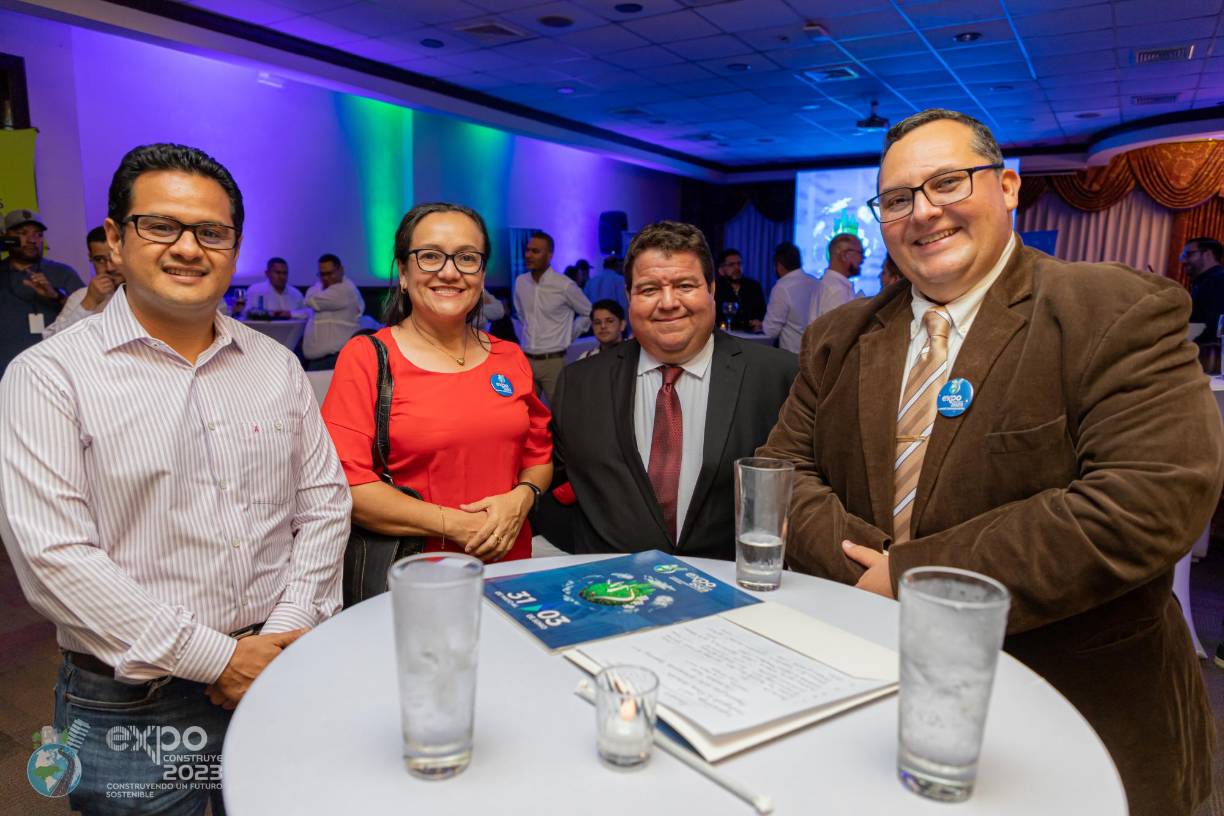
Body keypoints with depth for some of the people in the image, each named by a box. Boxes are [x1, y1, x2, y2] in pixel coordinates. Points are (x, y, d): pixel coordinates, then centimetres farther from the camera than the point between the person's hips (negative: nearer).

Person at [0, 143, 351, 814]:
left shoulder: (276, 366, 4)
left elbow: (323, 503, 4)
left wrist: (289, 634, -8)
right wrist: (217, 658, -16)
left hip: (278, 678, 4)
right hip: (130, 709, -3)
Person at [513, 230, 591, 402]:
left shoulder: (565, 286, -11)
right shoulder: (520, 282, 4)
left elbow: (589, 313, 2)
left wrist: (567, 337, 3)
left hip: (553, 361, -5)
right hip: (526, 360, 5)